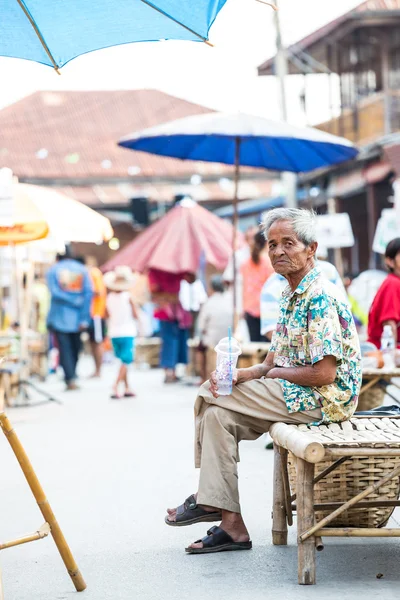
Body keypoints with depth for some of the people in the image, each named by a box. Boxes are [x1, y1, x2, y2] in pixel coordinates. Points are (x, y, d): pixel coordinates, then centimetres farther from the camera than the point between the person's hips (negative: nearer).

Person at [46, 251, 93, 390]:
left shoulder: (53, 270, 2)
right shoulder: (82, 269, 6)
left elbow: (54, 292, -13)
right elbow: (88, 292, -5)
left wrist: (75, 302, -12)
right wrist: (85, 318, -7)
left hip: (60, 317, -2)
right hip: (77, 317, 2)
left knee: (64, 348, -2)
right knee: (75, 348, 14)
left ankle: (70, 380, -13)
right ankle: (72, 377, 18)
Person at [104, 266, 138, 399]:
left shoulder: (109, 297, 1)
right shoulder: (128, 296, -10)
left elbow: (107, 315, 9)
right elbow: (135, 315, -9)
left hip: (114, 333, 5)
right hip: (127, 333, -5)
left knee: (124, 361, 15)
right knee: (126, 361, -4)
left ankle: (127, 388, 17)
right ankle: (116, 387, -19)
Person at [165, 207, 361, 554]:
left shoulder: (321, 298, -17)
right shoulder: (291, 295, 15)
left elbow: (324, 374, -23)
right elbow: (274, 363, 16)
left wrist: (273, 373, -10)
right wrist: (240, 374, -5)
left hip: (323, 401, -10)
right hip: (295, 397, 10)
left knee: (210, 394, -11)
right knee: (218, 415, -4)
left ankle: (210, 501, 3)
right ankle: (231, 525, -7)